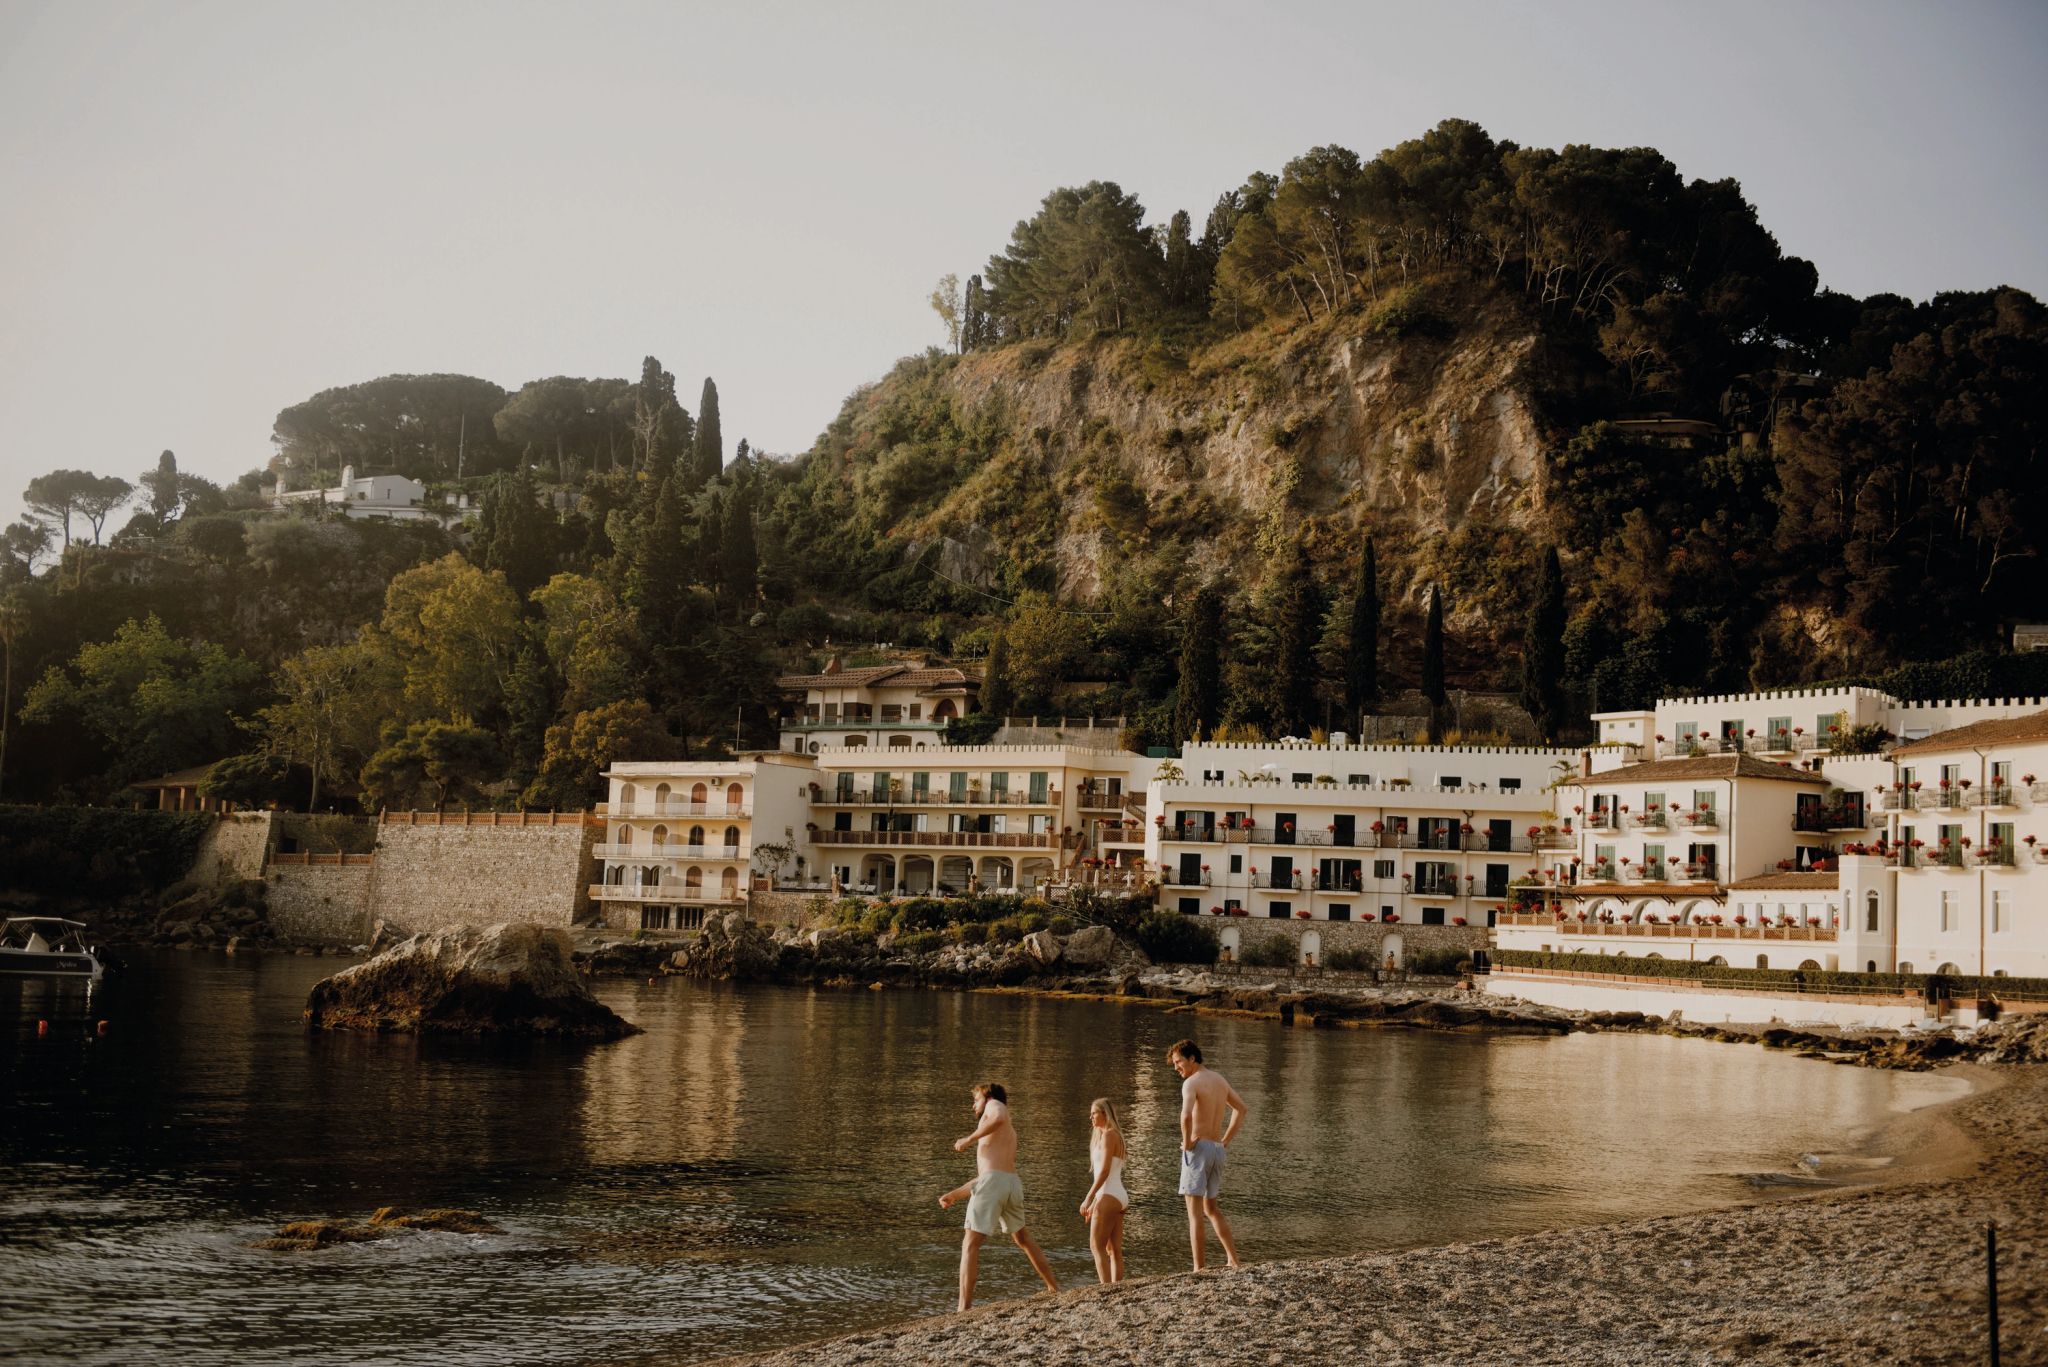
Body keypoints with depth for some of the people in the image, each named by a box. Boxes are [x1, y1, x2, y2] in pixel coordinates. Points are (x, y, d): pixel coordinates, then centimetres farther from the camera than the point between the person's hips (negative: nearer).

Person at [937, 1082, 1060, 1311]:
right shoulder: (1010, 1133, 32)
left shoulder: (995, 1105, 11)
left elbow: (999, 1117, -18)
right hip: (1013, 1183, 8)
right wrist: (954, 1195, 35)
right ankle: (1054, 1289, 38)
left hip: (992, 1181, -8)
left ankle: (964, 1308, -16)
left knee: (970, 1245, -6)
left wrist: (968, 1139, -10)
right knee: (1023, 1238, 29)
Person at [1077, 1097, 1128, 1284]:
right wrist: (1095, 1202, 22)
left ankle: (1106, 1289, -14)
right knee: (1114, 1250, 6)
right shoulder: (1116, 1136, 19)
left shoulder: (1108, 1135, -9)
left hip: (1109, 1197, -9)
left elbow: (1105, 1170, -17)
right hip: (1119, 1197, 9)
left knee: (1096, 1246, -8)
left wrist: (1089, 1198, -19)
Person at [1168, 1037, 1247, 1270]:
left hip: (1198, 1148, -8)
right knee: (1211, 1208, 20)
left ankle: (1198, 1269, -7)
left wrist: (1186, 1142, -15)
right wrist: (1226, 1140, 21)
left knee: (1195, 1211, -4)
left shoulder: (1191, 1083, -12)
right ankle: (1233, 1261, 14)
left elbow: (1186, 1116, -31)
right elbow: (1242, 1109, 25)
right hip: (1218, 1149, 8)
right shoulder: (1220, 1080, 13)